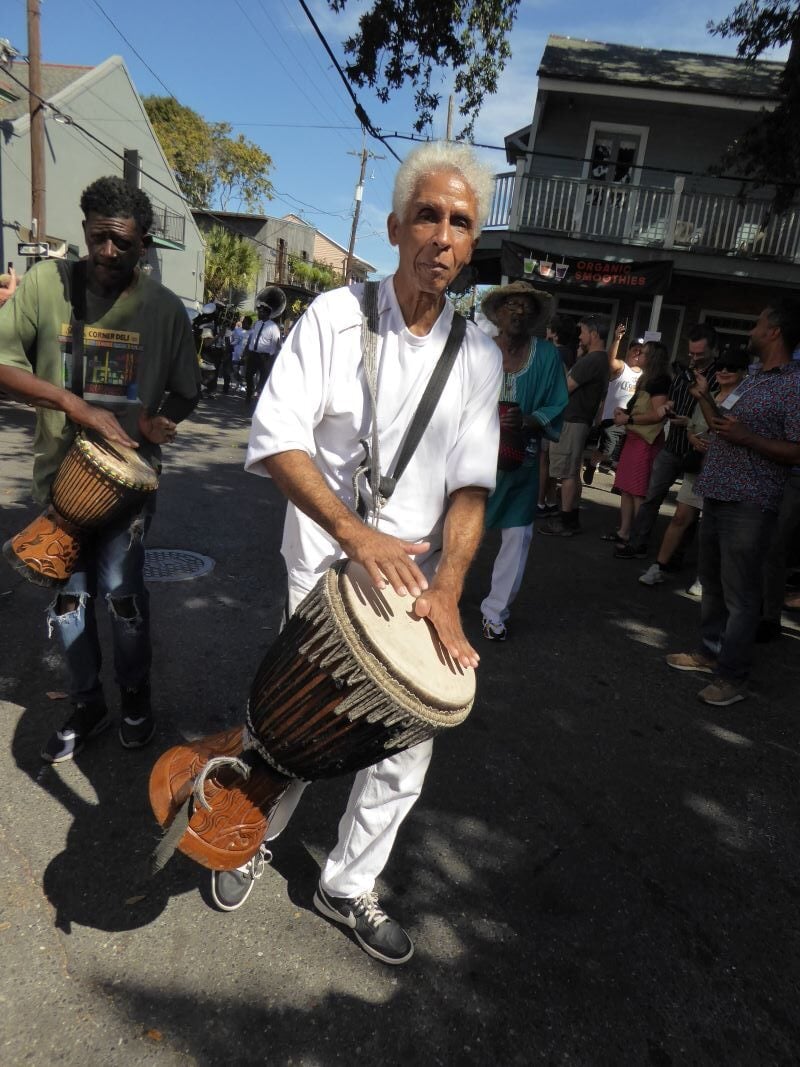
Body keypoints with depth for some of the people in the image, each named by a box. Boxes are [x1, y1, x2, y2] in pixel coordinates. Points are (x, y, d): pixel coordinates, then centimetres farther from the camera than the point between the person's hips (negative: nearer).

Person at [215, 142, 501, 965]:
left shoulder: (479, 355, 2)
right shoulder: (334, 316, -6)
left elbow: (470, 485, -4)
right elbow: (276, 439, -13)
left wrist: (447, 588, -18)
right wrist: (354, 531, -26)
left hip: (421, 581, 3)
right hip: (326, 572, -3)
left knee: (406, 752, 10)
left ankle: (347, 887, 36)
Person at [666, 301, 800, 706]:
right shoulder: (753, 376, 14)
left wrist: (746, 438, -26)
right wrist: (704, 398, 18)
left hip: (749, 506, -9)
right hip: (717, 496, 9)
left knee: (739, 593, -2)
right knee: (712, 583, 18)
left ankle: (732, 676, 9)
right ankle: (710, 651, 32)